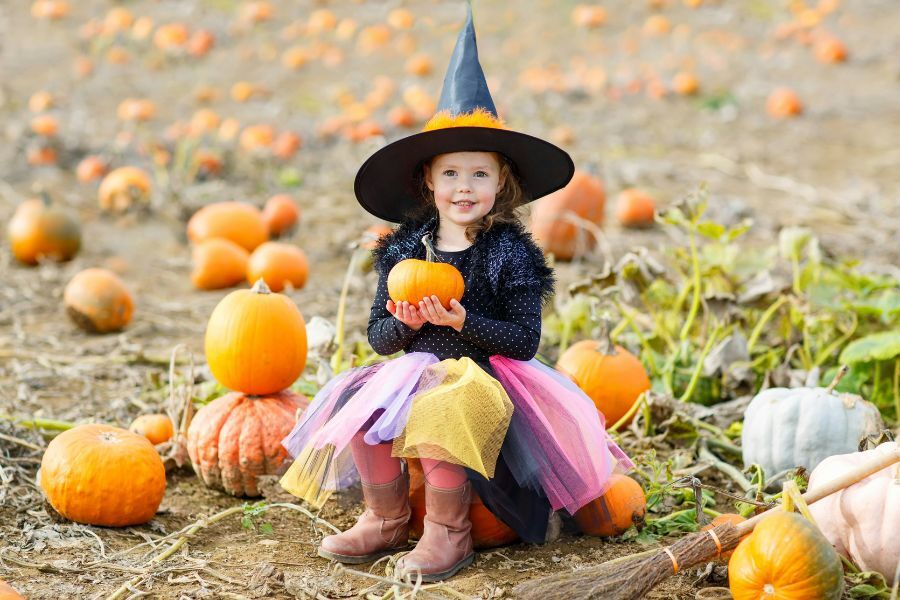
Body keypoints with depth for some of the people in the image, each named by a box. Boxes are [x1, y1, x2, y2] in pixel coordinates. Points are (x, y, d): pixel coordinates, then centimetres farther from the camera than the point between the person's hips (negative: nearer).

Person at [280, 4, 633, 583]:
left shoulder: (509, 252, -6)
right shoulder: (404, 248, 5)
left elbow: (525, 340, -12)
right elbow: (378, 336, 8)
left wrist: (462, 321, -23)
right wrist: (403, 323, -14)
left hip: (485, 376, -5)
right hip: (416, 370, 5)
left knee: (436, 412, -33)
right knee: (357, 410, -20)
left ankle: (449, 530, -14)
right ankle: (386, 519, 1)